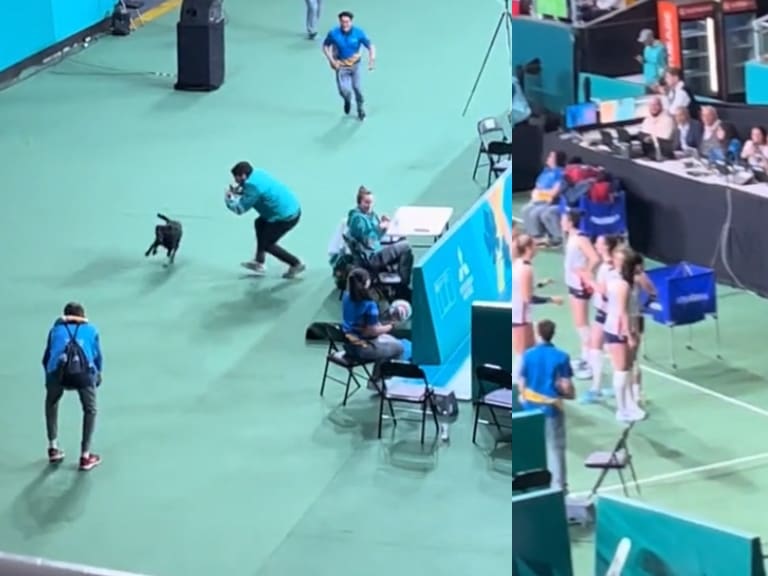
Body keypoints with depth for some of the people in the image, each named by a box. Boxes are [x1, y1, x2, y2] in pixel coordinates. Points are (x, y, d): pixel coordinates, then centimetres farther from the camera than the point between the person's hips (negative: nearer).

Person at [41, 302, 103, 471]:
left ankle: (53, 449, 33)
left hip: (58, 370, 1)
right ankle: (85, 457, 20)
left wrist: (50, 378, 52)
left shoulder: (56, 329, 32)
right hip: (84, 371, -1)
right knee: (90, 411, 24)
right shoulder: (91, 329, 31)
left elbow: (46, 359, 36)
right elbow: (98, 358, 34)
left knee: (51, 404, 32)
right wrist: (97, 376, 53)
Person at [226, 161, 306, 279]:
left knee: (266, 244, 5)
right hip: (292, 207, 10)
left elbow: (240, 208, -15)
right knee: (259, 223, 26)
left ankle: (296, 264, 13)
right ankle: (259, 262, 32)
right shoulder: (257, 174, 5)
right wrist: (239, 192, 8)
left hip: (287, 216, -10)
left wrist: (229, 198, 3)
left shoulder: (253, 185, -23)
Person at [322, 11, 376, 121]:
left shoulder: (358, 33, -15)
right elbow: (325, 46, 1)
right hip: (341, 66, -1)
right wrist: (331, 60, -10)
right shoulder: (334, 33, -15)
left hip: (355, 65, 1)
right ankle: (347, 101, 25)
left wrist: (372, 60, -26)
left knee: (357, 87, -1)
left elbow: (370, 46, -9)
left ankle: (360, 108, 31)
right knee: (344, 90, -14)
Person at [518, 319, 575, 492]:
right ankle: (558, 485, 4)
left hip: (531, 407, 2)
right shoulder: (561, 357, -11)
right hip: (552, 407, -2)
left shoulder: (528, 355, -5)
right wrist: (570, 394, 10)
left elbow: (521, 383, -1)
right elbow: (566, 386, -11)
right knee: (555, 448, 5)